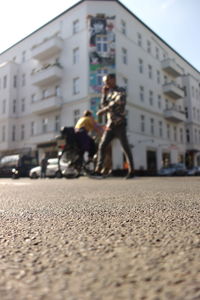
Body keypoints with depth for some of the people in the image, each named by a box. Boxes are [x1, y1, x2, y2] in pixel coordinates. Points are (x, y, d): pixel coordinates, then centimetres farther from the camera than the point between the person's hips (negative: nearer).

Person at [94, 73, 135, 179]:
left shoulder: (121, 91, 0)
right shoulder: (109, 93, 20)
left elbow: (117, 102, -17)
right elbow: (103, 105, 14)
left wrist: (103, 110, -17)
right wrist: (104, 94, 7)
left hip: (119, 124, -6)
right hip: (110, 125, 6)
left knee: (125, 147, -5)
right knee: (101, 146, -4)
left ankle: (131, 171, 2)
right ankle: (98, 170, -4)